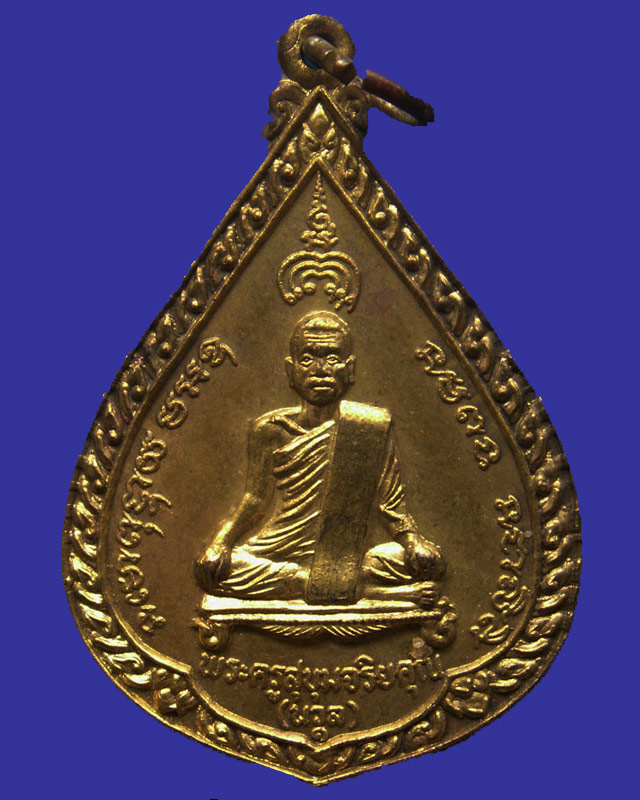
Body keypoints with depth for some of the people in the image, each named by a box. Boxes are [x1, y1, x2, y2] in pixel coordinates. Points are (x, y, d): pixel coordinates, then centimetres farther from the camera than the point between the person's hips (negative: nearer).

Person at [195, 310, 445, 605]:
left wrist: (415, 543, -13)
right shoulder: (270, 429, 3)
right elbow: (256, 499, 10)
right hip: (282, 550, 2)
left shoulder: (372, 425, 0)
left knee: (428, 562, -22)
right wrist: (222, 541, -4)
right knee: (209, 568, -26)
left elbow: (389, 503, 4)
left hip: (348, 555, -2)